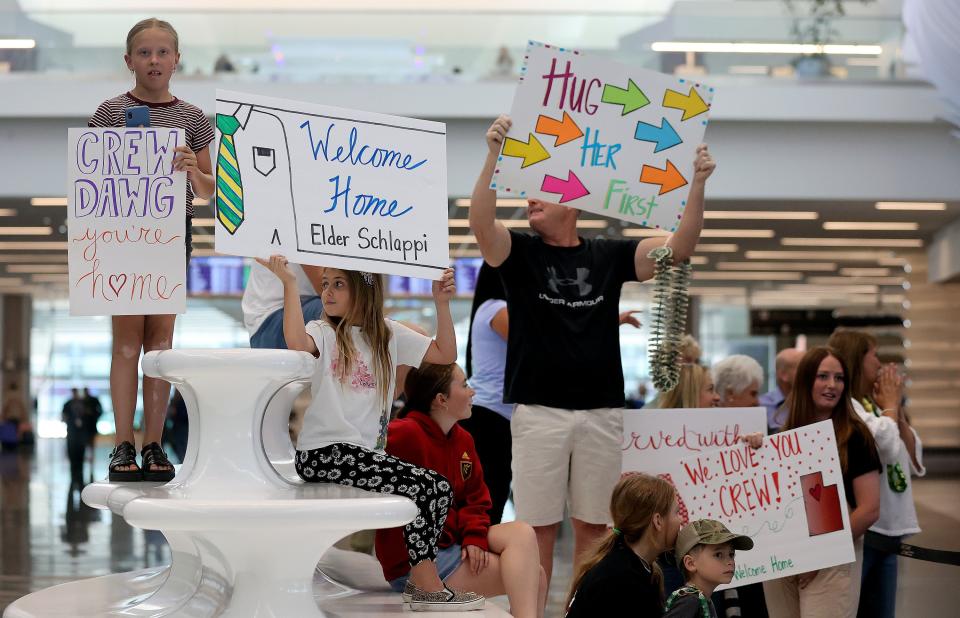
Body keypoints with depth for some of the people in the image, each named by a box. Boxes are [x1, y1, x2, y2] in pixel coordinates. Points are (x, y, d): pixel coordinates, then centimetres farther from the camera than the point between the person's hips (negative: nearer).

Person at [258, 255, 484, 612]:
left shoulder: (388, 335, 15)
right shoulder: (323, 332, 2)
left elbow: (445, 354, 9)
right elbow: (298, 343, -24)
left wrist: (441, 304, 0)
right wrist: (289, 283, -24)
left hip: (365, 451, 6)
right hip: (324, 451, -6)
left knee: (440, 488, -5)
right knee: (420, 486, -17)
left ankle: (421, 579, 3)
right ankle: (428, 588, -9)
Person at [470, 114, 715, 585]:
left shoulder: (609, 256, 7)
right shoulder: (519, 252, 3)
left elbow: (679, 247, -3)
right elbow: (481, 223, -17)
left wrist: (697, 185, -16)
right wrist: (494, 156, -30)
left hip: (602, 411, 2)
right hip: (539, 409, -2)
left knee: (593, 527, 8)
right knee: (538, 526, 0)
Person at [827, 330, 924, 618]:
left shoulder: (872, 406, 15)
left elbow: (915, 463, 17)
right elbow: (887, 448, -21)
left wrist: (897, 411, 7)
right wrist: (891, 406, -2)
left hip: (887, 530, 9)